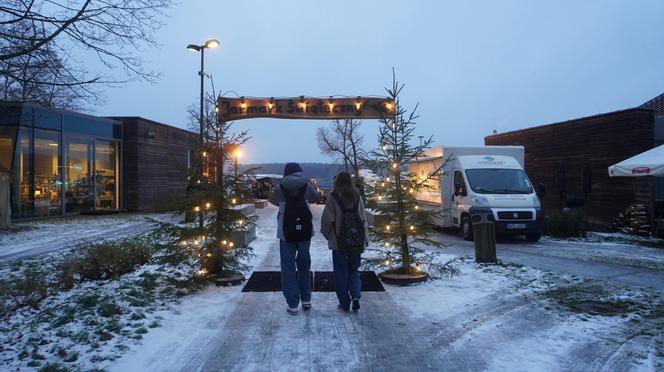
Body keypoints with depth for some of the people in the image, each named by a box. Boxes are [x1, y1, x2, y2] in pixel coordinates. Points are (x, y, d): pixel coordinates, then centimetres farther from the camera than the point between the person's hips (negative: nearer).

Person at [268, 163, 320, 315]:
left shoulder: (280, 188, -5)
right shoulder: (306, 185, -3)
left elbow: (272, 200, 12)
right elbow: (315, 197, 14)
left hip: (286, 233, -2)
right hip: (305, 231, 2)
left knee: (288, 268, 5)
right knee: (304, 265, 17)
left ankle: (293, 305, 4)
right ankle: (306, 300, 21)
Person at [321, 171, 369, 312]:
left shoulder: (333, 197, -8)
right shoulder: (357, 197, 2)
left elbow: (327, 219, -7)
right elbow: (363, 219, 4)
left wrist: (327, 234, 10)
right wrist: (365, 238, 11)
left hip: (339, 241, -3)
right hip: (357, 241, 3)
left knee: (341, 272, 9)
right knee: (354, 270, 16)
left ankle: (344, 303, 12)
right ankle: (356, 296, -3)